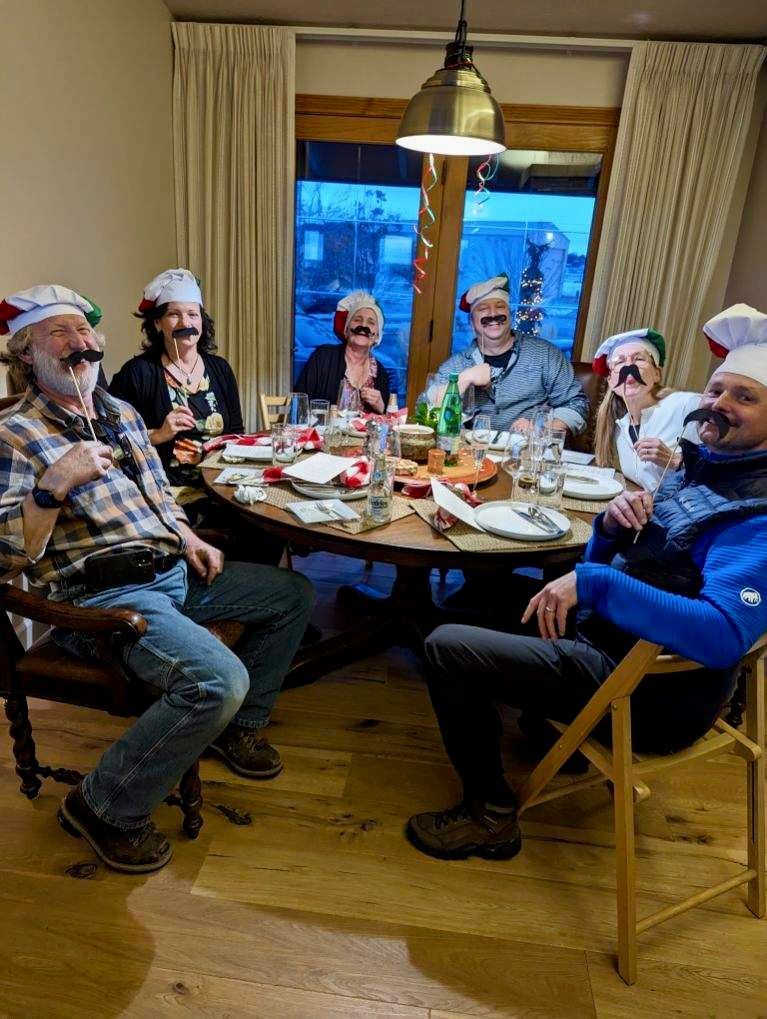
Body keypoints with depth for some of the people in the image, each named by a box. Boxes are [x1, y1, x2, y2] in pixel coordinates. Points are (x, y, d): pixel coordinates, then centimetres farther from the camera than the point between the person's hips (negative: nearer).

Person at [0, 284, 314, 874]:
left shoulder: (122, 413, 15)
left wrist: (189, 539, 7)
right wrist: (52, 486, -27)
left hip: (175, 571, 8)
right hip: (106, 596, -8)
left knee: (294, 594, 10)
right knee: (219, 678, -30)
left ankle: (238, 724, 23)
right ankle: (106, 807, -5)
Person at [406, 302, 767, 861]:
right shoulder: (696, 467, 7)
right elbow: (603, 566, 9)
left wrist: (592, 581, -37)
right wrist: (611, 526, -13)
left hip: (651, 695, -9)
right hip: (601, 636, 10)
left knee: (446, 646, -14)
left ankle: (490, 817, 4)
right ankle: (547, 723, 36)